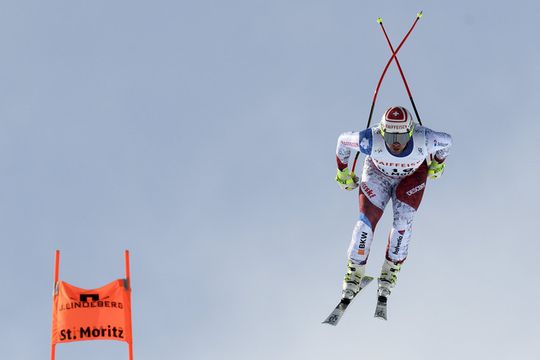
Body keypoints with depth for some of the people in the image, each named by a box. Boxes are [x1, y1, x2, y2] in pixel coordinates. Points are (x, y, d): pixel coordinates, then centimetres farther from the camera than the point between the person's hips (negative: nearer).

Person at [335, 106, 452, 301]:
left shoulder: (424, 140, -38)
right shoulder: (372, 140, -39)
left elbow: (447, 141, -14)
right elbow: (343, 140, -18)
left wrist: (437, 163, 5)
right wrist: (343, 173, -5)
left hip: (411, 177, 0)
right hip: (377, 174, 0)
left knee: (403, 221, -17)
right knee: (367, 220, -11)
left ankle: (391, 270, 3)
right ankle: (354, 273, 5)